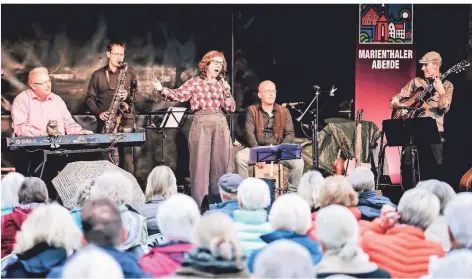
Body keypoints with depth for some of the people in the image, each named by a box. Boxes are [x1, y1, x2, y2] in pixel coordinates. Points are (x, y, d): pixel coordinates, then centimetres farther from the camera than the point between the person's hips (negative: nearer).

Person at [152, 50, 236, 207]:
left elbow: (231, 108, 12)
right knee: (200, 164, -4)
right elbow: (178, 95, -11)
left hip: (221, 125, 4)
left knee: (221, 164, 6)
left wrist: (227, 92, -2)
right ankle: (199, 205, 2)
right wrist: (162, 90, -27)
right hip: (201, 125, -4)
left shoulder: (222, 84, 15)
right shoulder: (195, 82, 2)